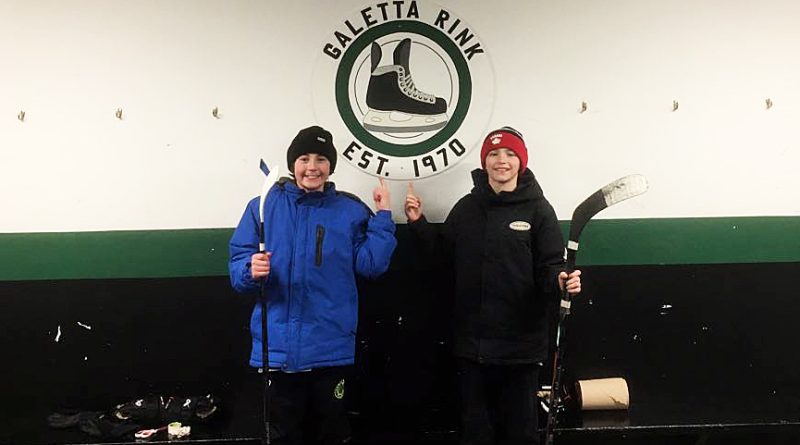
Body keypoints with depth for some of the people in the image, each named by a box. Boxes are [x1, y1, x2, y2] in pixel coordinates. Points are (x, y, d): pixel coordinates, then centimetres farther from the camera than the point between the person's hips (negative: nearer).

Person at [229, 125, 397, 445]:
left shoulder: (350, 210, 4)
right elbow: (238, 266, 0)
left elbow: (370, 265, -3)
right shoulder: (264, 206, 2)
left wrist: (382, 217, -7)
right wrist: (253, 270, -22)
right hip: (278, 346, 0)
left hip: (331, 346, 0)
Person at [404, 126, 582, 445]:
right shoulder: (466, 207, 7)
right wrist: (418, 223, 4)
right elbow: (444, 250, 16)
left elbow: (550, 266, -6)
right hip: (471, 340, 3)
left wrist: (561, 280, -27)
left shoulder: (538, 209, -4)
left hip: (520, 341, -3)